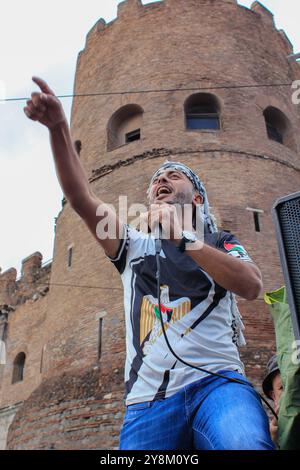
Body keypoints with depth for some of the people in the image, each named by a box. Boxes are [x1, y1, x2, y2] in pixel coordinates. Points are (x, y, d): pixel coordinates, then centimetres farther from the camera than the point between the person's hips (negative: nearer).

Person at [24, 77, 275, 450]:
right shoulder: (134, 245, 21)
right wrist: (58, 127, -6)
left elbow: (252, 286, -5)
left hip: (217, 382, -2)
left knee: (247, 445, -31)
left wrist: (183, 238, -14)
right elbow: (82, 199, 6)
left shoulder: (221, 244, 17)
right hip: (148, 401, 3)